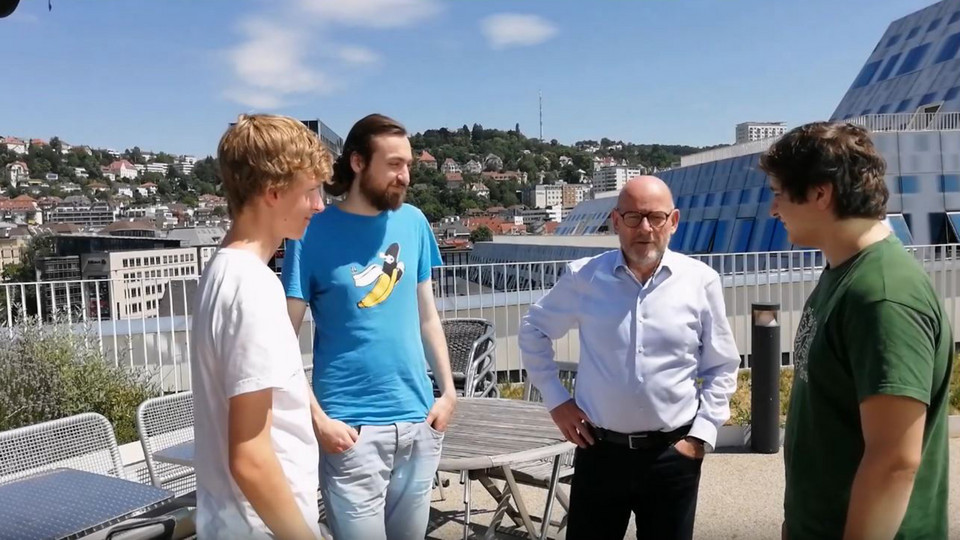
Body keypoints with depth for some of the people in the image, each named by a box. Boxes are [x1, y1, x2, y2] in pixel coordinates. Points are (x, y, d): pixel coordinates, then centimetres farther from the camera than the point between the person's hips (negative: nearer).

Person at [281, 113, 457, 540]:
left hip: (417, 419, 4)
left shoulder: (413, 223, 3)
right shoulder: (315, 233, -9)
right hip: (351, 428, -4)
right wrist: (317, 419, -13)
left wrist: (447, 390, 6)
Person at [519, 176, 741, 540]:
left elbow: (721, 368, 5)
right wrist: (555, 398, 3)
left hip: (673, 455, 0)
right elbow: (534, 331, 10)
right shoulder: (583, 277, -5)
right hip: (600, 451, 0)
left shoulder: (701, 281, -4)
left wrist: (701, 434, -2)